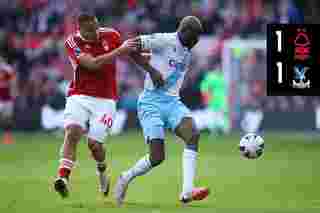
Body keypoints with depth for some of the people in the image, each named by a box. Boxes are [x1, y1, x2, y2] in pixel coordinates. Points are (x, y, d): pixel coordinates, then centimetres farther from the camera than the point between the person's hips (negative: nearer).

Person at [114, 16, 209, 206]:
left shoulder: (187, 54, 16)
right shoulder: (164, 40, -8)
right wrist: (151, 70, -16)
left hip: (173, 102, 7)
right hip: (152, 102, -7)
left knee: (193, 135, -22)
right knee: (157, 158, -12)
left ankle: (187, 192, -28)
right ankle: (126, 178, 18)